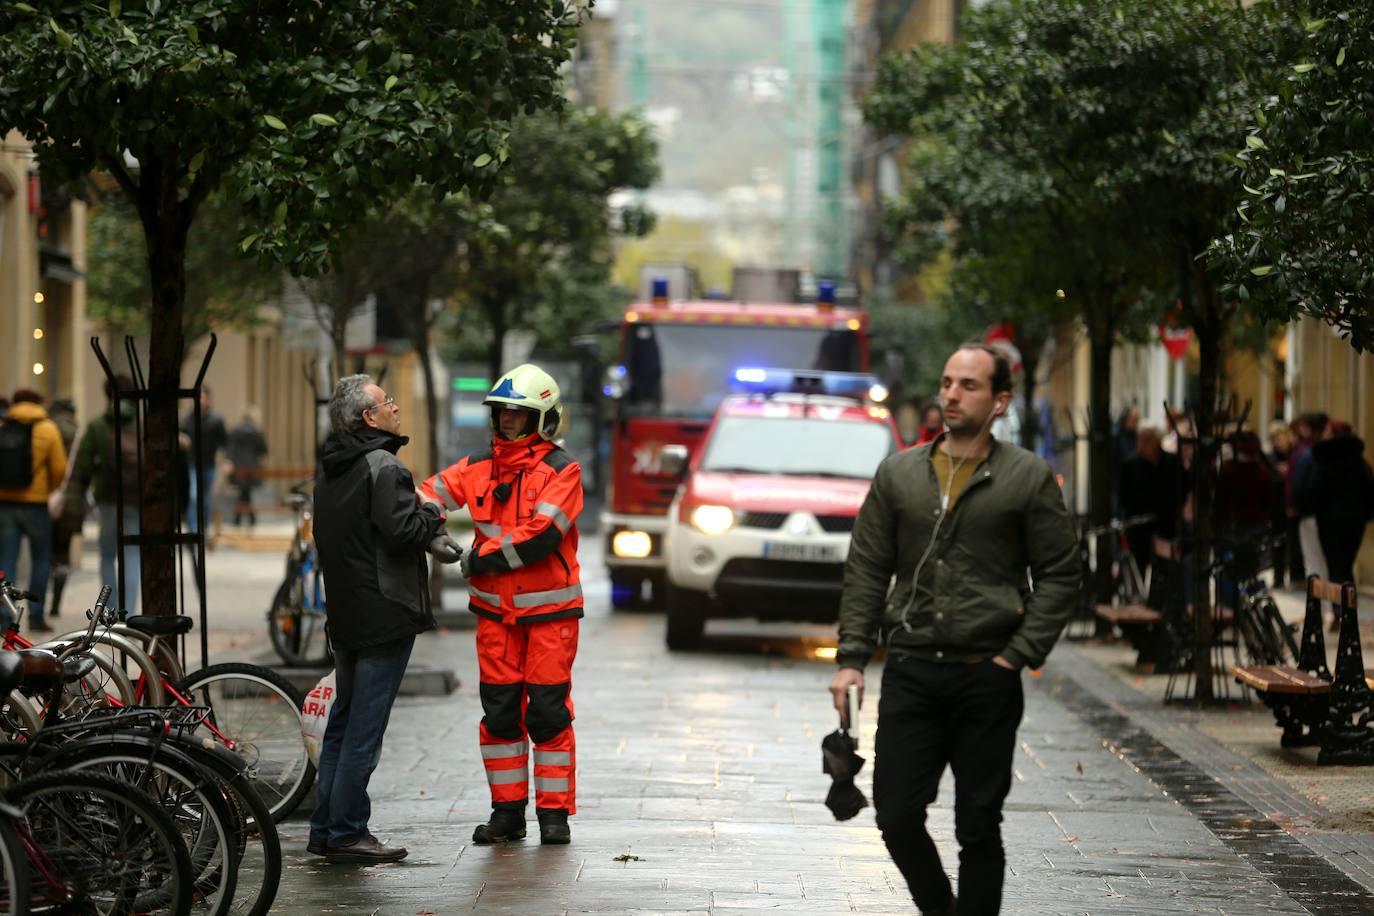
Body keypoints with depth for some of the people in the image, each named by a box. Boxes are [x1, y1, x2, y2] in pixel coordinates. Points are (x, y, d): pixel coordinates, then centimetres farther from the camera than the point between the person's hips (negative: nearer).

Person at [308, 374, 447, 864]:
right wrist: (430, 512, -4)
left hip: (345, 616, 9)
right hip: (384, 616, -9)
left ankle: (325, 830, 19)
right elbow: (404, 530, -25)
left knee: (343, 722, 16)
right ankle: (347, 833, -4)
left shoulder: (330, 472, 13)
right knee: (364, 727, -6)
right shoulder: (383, 468, -15)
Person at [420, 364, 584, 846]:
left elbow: (541, 535, -18)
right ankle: (507, 811, 13)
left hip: (550, 610, -4)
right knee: (499, 711, 6)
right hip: (495, 608, 4)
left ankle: (555, 812, 5)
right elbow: (429, 495, 1)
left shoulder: (561, 470, -8)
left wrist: (482, 558, -16)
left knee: (548, 712, -3)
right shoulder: (479, 467, 7)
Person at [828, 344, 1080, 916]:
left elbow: (1059, 575, 0)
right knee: (897, 816, -1)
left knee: (979, 827, 3)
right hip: (910, 672, 2)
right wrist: (851, 657, 0)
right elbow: (866, 571, 9)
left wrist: (1020, 654, -9)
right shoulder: (898, 474, 9)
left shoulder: (1030, 478, 1)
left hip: (988, 677, -2)